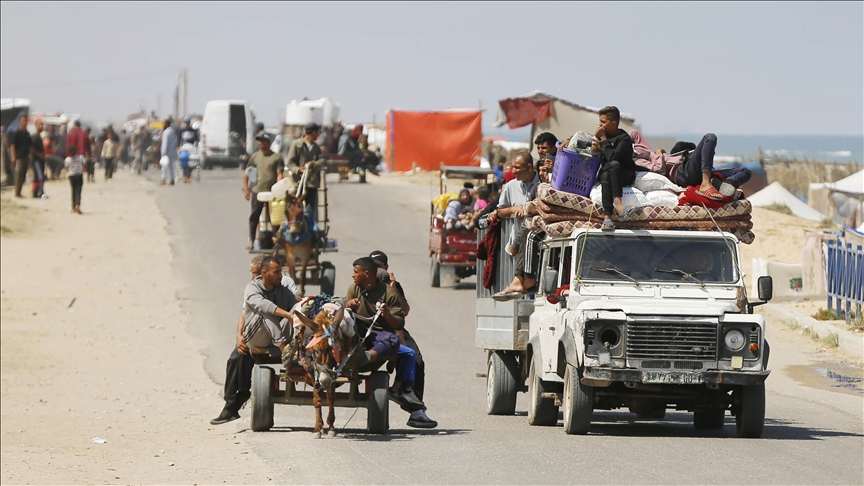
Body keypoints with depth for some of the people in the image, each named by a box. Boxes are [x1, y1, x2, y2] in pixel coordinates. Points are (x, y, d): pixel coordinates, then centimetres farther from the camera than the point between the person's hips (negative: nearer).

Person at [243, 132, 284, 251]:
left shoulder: (276, 158, 0)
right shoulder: (255, 156, 10)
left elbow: (280, 174, -6)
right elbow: (246, 173, 14)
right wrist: (246, 189, 5)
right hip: (257, 191, 3)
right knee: (254, 216, -1)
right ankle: (251, 242, 4)